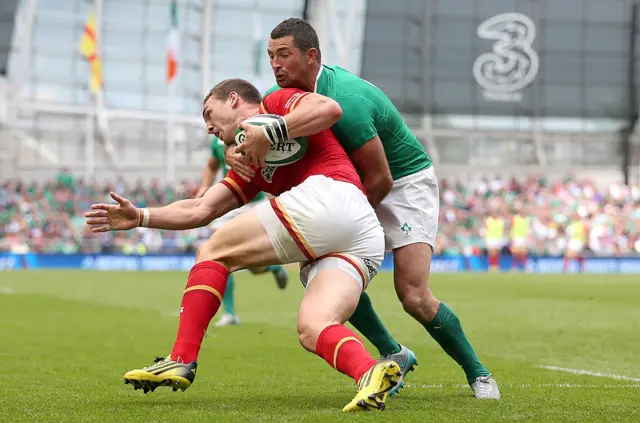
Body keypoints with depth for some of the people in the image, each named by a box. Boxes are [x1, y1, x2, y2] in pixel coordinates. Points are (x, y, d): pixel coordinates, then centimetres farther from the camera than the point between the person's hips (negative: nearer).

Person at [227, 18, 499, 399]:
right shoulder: (286, 93, -7)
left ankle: (478, 373, 5)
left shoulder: (347, 100, -32)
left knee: (414, 297, -17)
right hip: (361, 185, 8)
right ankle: (393, 354, 9)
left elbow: (380, 180, -27)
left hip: (406, 182, -8)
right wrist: (233, 152, -27)